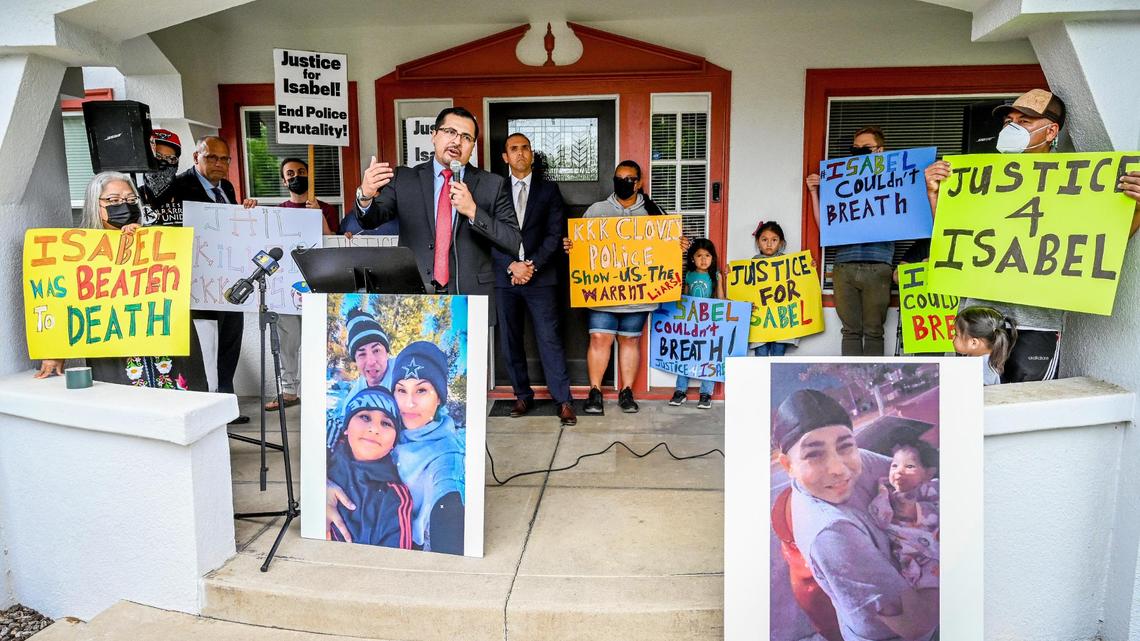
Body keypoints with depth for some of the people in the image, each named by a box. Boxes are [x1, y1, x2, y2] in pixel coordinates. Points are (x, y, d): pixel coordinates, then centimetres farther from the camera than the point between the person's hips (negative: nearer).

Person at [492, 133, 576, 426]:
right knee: (510, 341, 7)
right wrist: (512, 266, -11)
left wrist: (532, 265, -11)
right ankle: (523, 396, 20)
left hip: (540, 276, -2)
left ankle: (564, 401, 2)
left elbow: (555, 233, 0)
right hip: (505, 277, 2)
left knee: (549, 339, -3)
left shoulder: (548, 189, 6)